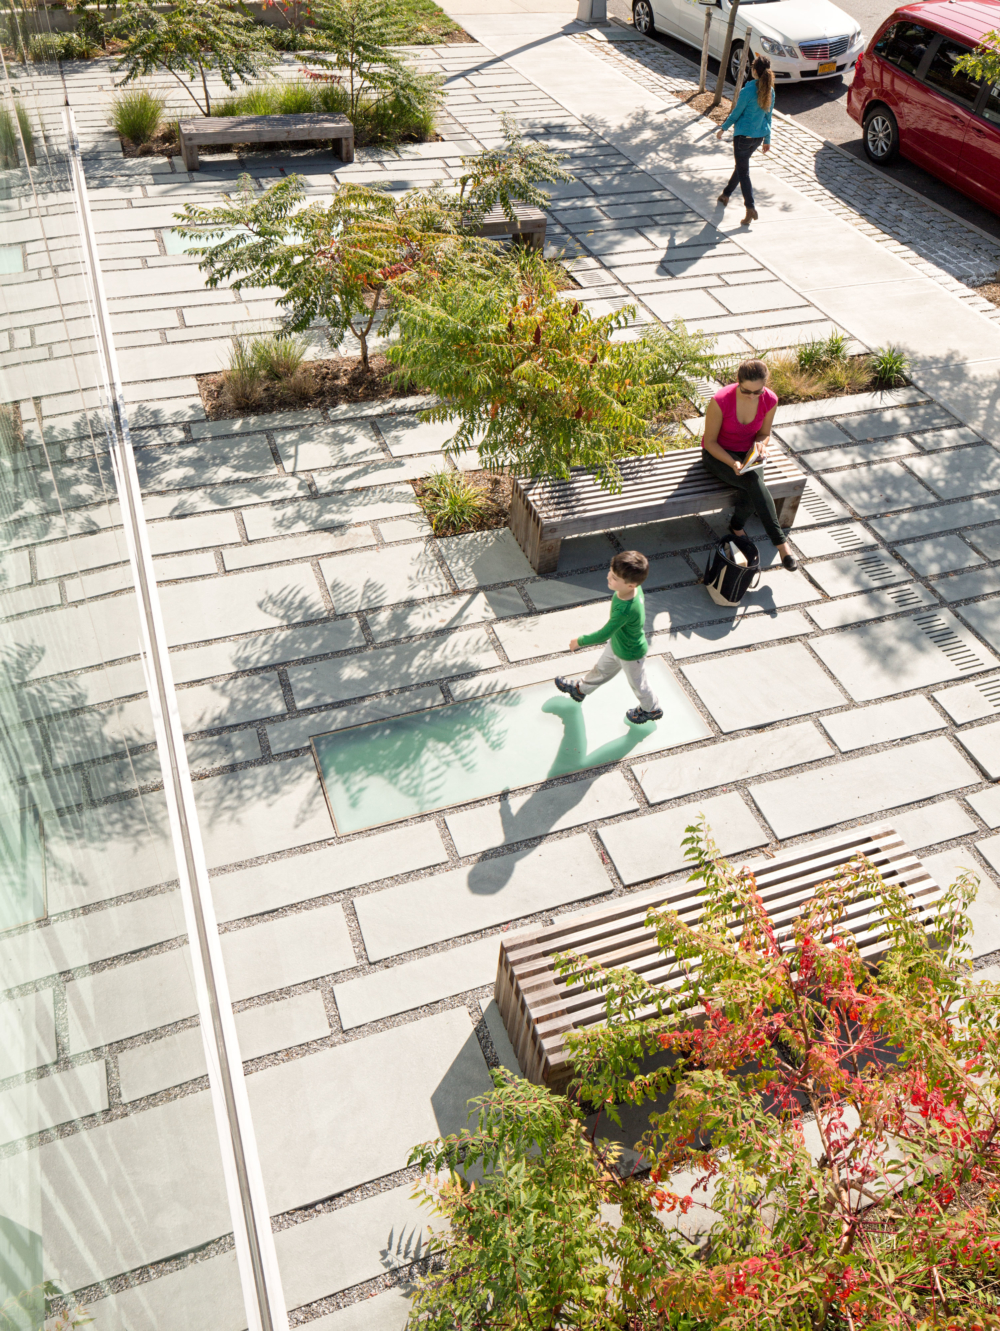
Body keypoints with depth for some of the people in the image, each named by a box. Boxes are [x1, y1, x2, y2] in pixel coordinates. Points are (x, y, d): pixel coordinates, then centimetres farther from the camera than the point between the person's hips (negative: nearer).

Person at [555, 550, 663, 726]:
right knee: (601, 669, 31)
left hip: (630, 654, -7)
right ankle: (580, 690, 57)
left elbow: (603, 635, -35)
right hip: (617, 643, 7)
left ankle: (652, 709, 51)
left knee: (638, 684, 23)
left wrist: (580, 641, -18)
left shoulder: (625, 610, -47)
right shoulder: (634, 587, -23)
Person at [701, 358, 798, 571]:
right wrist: (732, 463, -29)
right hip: (719, 455, -3)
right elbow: (710, 441, -15)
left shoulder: (770, 400, -12)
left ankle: (737, 525, 1)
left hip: (748, 454, 4)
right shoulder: (721, 401, -25)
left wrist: (761, 444, -20)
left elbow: (764, 433, 5)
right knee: (754, 481, -32)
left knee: (750, 492, -31)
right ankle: (780, 542, -27)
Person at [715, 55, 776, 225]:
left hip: (744, 135, -7)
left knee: (743, 172, -1)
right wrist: (767, 140, 18)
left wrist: (723, 129, 4)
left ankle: (751, 209, -10)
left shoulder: (748, 91, -20)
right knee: (741, 166, 23)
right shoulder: (770, 91, 0)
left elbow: (735, 114, -11)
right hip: (760, 135, 7)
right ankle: (726, 195, 40)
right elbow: (768, 116, 9)